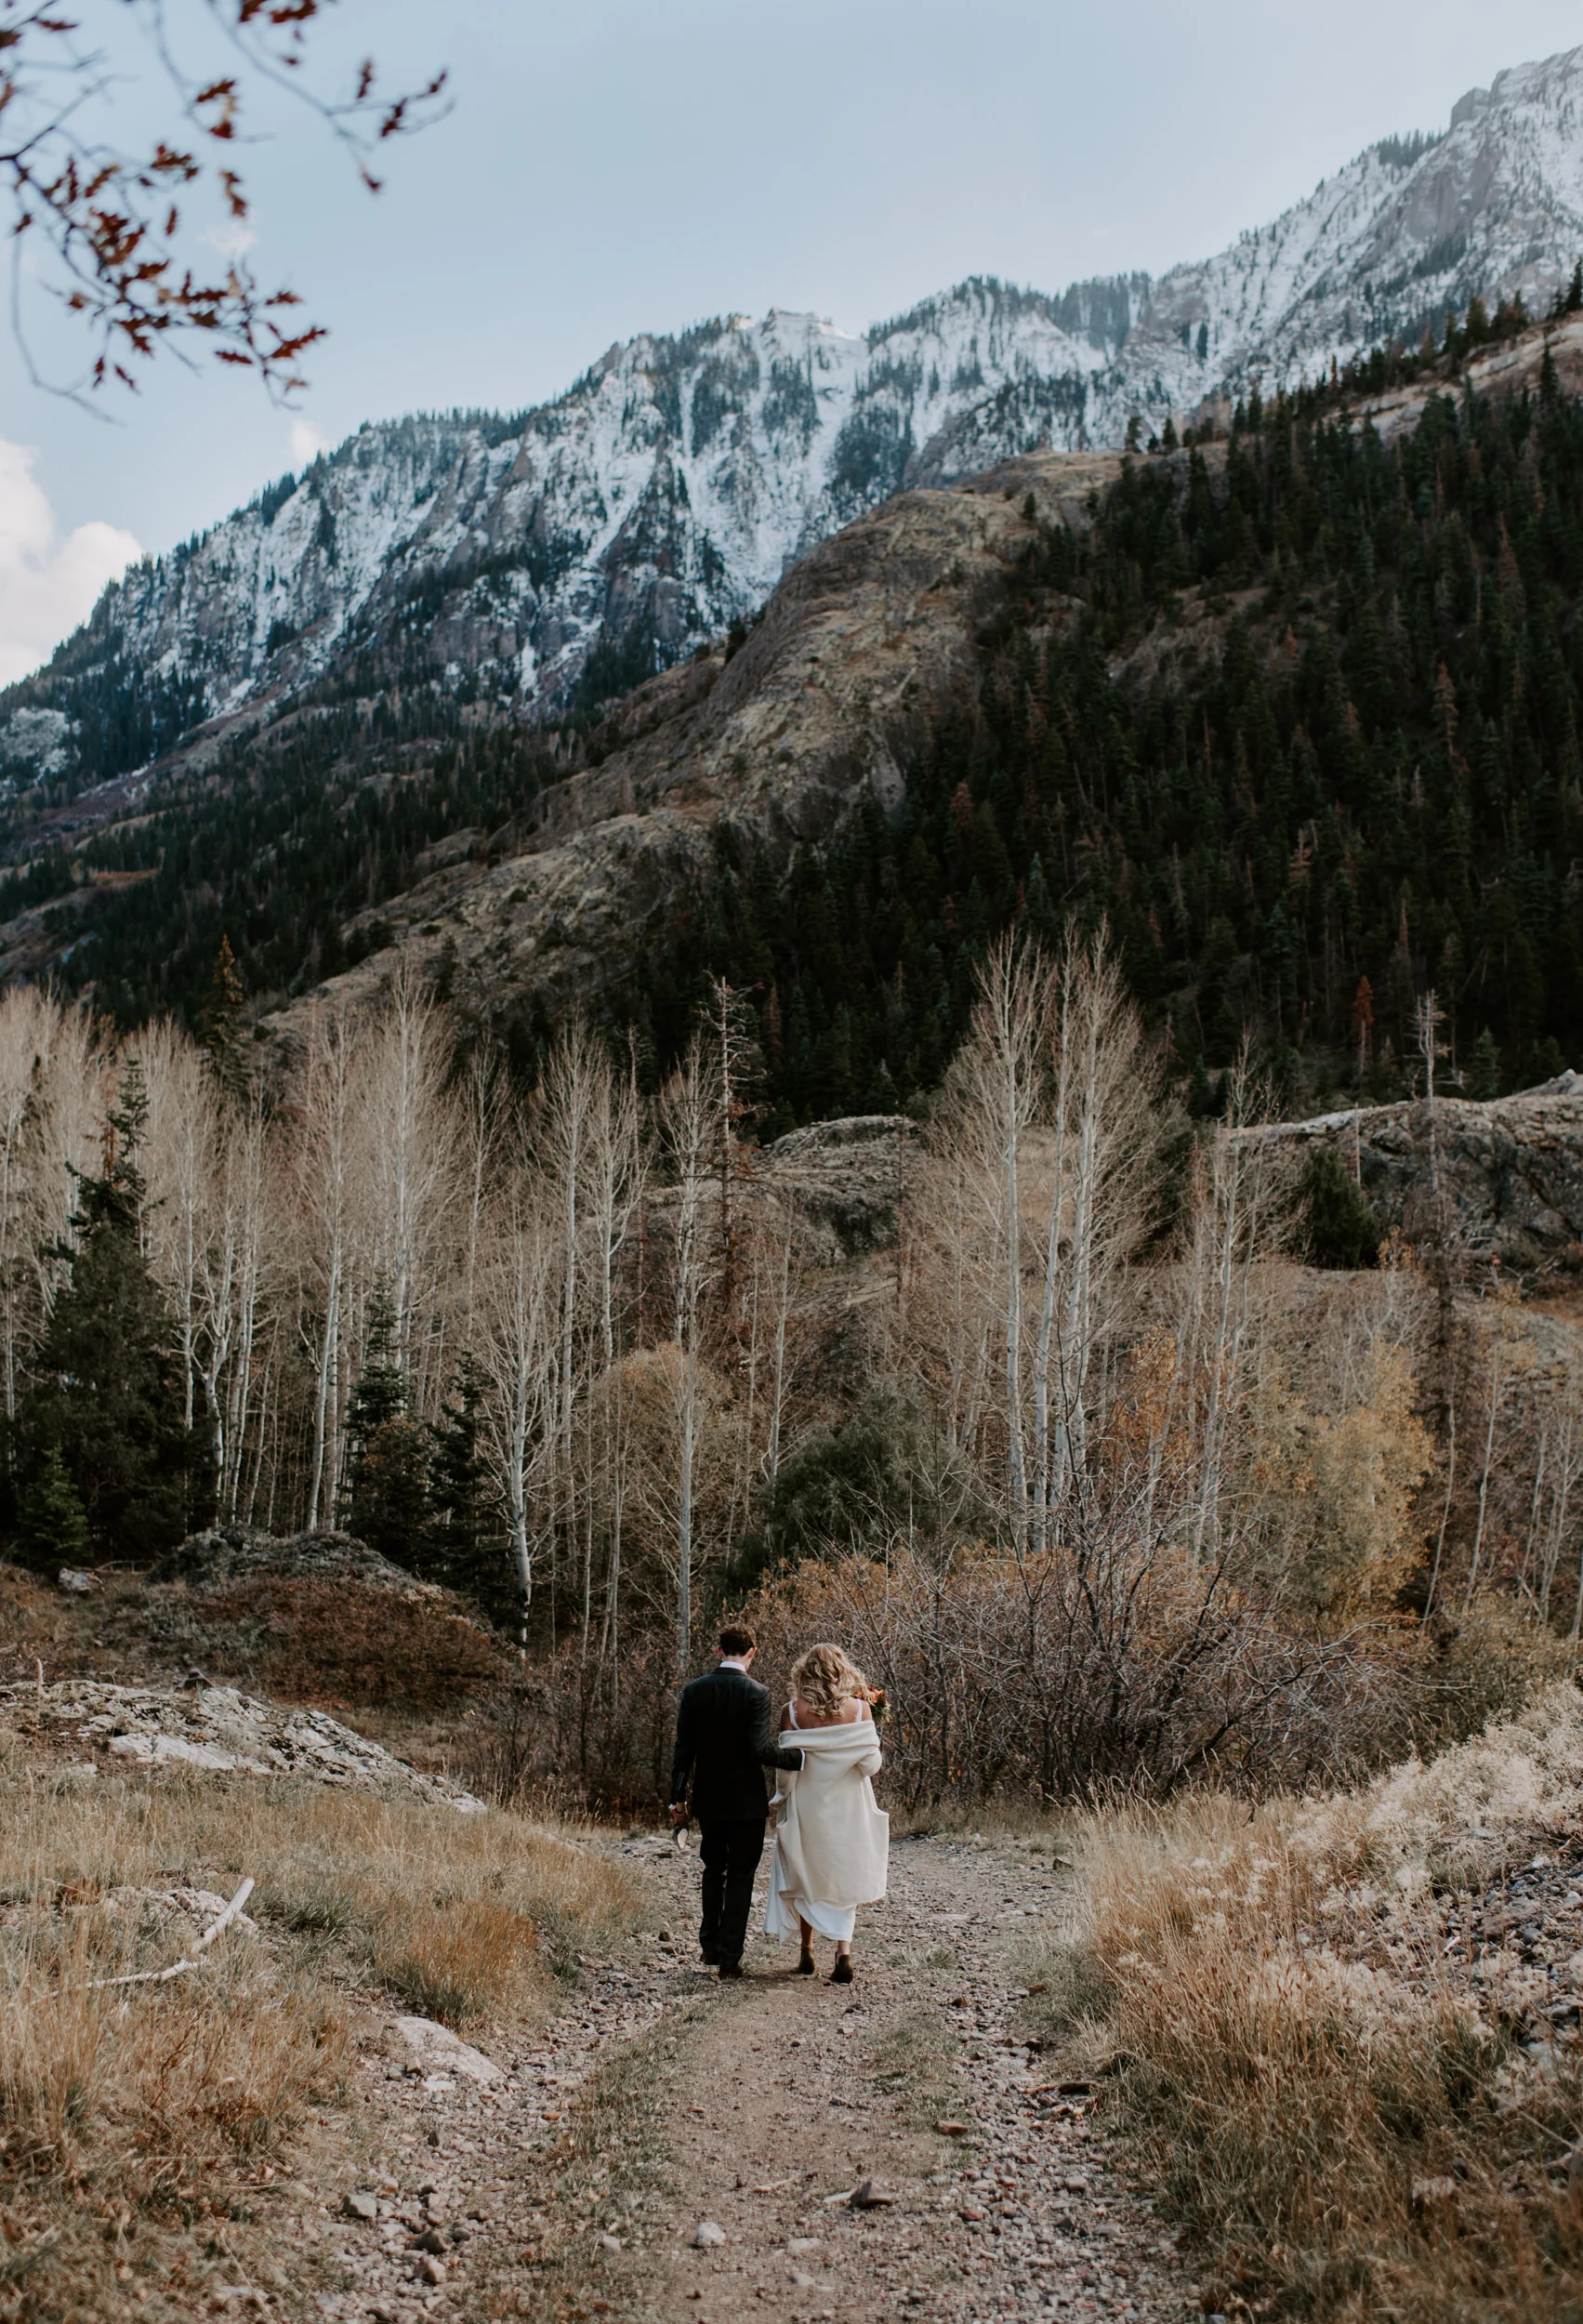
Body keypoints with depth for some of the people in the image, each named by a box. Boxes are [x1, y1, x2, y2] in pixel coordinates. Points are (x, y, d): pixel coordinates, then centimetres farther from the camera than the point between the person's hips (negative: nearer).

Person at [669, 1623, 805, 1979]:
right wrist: (798, 1756, -10)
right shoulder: (757, 1694, -14)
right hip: (746, 1801, -4)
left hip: (707, 1799, 4)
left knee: (713, 1870, 22)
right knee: (740, 1877, 6)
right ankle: (729, 1956, 5)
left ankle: (709, 1943, 23)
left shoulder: (694, 1691, -2)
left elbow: (683, 1749, 0)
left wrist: (677, 1799, 6)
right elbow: (761, 1749, -23)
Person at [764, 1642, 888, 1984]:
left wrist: (781, 1802, 9)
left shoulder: (794, 1711, -8)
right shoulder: (859, 1708, -7)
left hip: (807, 1807, 0)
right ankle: (843, 1951, -7)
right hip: (848, 1809, 0)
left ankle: (807, 1954, 22)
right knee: (844, 1878, 10)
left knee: (806, 1878, 18)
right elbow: (871, 1763, -7)